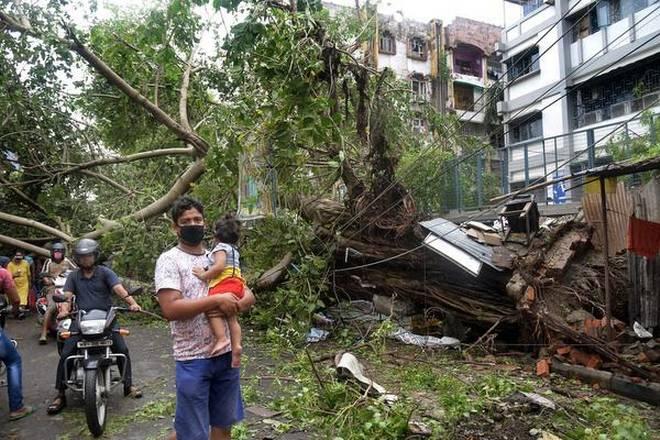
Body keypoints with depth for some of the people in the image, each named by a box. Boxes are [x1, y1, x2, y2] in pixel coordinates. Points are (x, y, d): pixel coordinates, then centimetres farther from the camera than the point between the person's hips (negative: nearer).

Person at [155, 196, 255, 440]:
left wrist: (237, 303, -14)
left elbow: (248, 295, 9)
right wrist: (216, 300, -21)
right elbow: (170, 309, -21)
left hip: (227, 354, 6)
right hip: (193, 359, -5)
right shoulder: (169, 260, -8)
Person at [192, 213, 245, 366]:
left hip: (223, 283, -9)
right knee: (231, 317, 9)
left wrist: (204, 275, -10)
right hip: (237, 284, 9)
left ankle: (221, 338, -28)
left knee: (212, 309, -15)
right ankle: (236, 345, 0)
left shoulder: (220, 247, -1)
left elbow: (219, 266, -17)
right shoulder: (234, 251, 26)